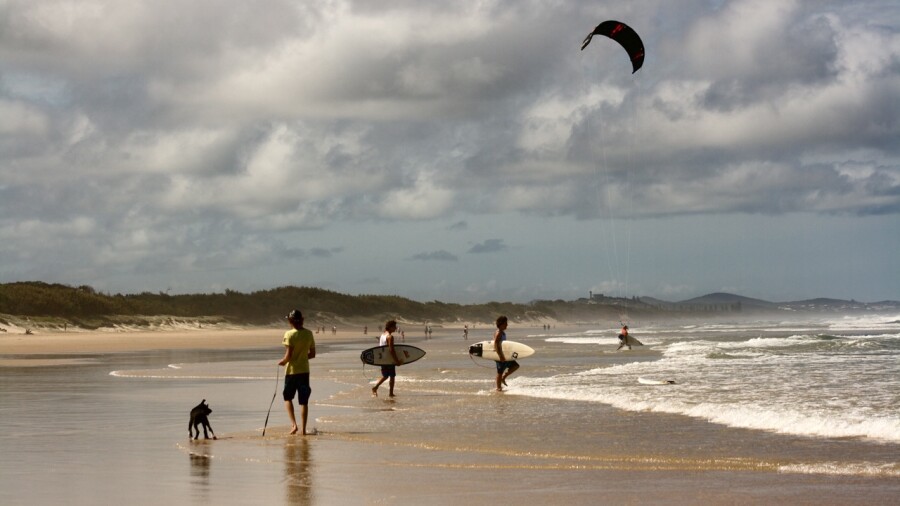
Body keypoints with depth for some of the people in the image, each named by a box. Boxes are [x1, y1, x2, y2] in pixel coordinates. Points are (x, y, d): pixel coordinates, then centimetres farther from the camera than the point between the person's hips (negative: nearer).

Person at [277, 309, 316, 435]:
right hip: (304, 370, 4)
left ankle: (294, 424, -3)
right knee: (304, 401, 7)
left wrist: (282, 361, 1)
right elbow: (312, 354, 7)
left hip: (292, 370, -4)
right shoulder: (309, 334, 2)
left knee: (288, 397, 12)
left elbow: (288, 355, -18)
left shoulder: (289, 334, -13)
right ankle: (303, 428, 5)